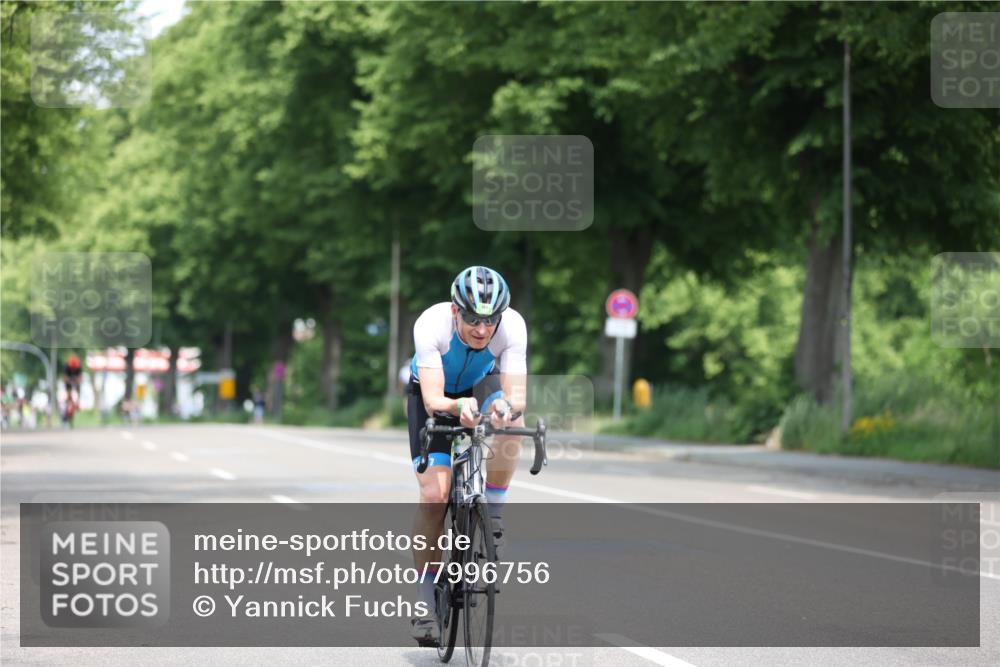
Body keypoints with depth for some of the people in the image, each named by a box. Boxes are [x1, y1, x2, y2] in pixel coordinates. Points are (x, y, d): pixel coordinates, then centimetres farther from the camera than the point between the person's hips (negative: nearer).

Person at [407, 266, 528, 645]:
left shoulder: (512, 326, -32)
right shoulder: (431, 324, -36)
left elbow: (517, 396, -37)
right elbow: (433, 401, -41)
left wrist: (507, 406, -60)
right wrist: (458, 407, -63)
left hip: (481, 384, 2)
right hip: (434, 394, -2)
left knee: (511, 416, -35)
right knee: (434, 496, -16)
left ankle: (492, 517, -16)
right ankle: (426, 605, -3)